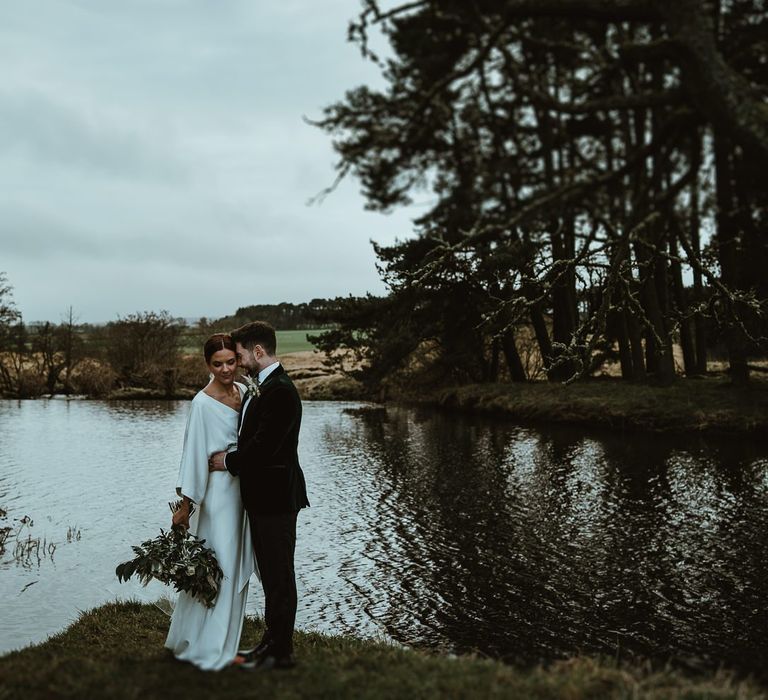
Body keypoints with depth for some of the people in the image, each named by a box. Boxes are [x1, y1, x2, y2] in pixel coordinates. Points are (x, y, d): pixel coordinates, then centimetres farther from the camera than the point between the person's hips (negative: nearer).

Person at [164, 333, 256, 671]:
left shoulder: (244, 391, 5)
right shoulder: (203, 403, -15)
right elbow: (193, 453, -15)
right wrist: (185, 505, -15)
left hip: (243, 488, 7)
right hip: (218, 489, -7)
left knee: (237, 565, 14)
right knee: (218, 566, -2)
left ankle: (224, 640, 27)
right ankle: (209, 648, 11)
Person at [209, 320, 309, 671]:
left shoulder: (279, 391, -20)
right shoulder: (262, 387, 13)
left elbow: (264, 447, -24)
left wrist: (228, 461, -10)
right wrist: (232, 458, 3)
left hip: (275, 497, -10)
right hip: (264, 497, 10)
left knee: (278, 576, 0)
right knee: (272, 574, 17)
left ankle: (280, 652, 9)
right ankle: (273, 641, 28)